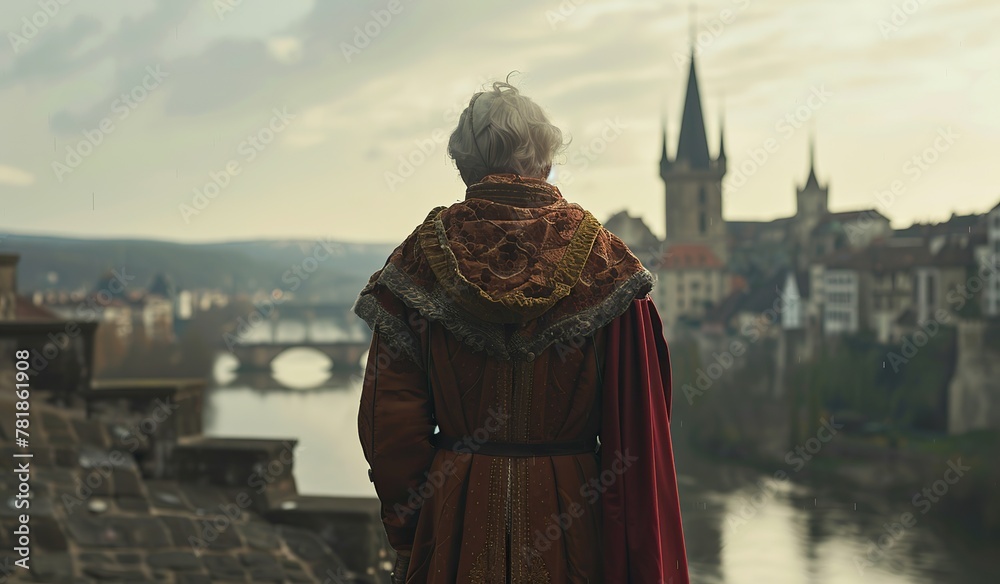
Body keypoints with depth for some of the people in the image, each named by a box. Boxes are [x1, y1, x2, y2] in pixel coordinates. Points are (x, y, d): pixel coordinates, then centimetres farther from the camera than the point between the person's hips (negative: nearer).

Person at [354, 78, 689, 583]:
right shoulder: (603, 258, -4)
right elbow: (636, 424, -6)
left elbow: (389, 419, -5)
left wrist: (408, 532, 6)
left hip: (453, 520, 1)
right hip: (569, 517, 0)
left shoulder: (421, 256, -3)